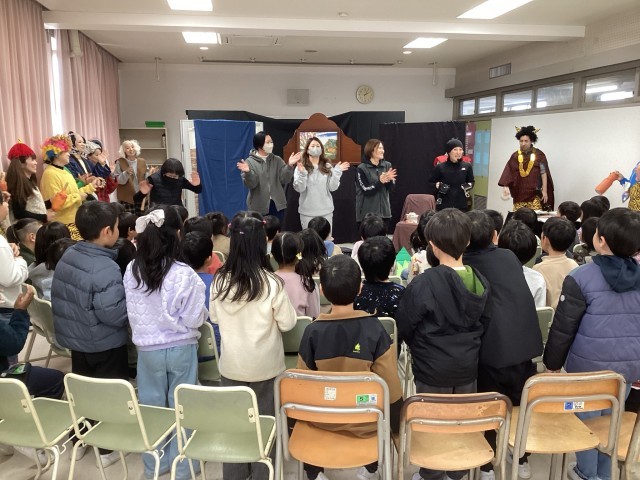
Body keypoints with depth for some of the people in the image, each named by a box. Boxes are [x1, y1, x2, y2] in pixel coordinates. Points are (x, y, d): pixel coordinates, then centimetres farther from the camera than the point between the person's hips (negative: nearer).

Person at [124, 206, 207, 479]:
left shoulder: (132, 270, -9)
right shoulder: (185, 274, -21)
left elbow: (132, 313, 3)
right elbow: (194, 319, -16)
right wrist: (202, 313, 4)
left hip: (147, 349, 3)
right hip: (181, 349, -3)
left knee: (151, 406, 18)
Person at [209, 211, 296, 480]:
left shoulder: (220, 280, -10)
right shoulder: (271, 283, -20)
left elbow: (215, 318, 5)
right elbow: (287, 324, -10)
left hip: (231, 364, 3)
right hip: (265, 365, -3)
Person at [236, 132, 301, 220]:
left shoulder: (277, 160, 7)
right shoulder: (250, 162, -3)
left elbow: (284, 179, -3)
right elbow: (251, 184, -13)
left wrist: (290, 165, -18)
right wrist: (248, 172, -33)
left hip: (277, 205, 3)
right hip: (259, 207, -3)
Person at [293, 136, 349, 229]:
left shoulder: (327, 167, 4)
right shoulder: (301, 167, -3)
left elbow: (333, 187, -2)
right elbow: (299, 188, -12)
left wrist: (337, 172, -12)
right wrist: (302, 174, -25)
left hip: (326, 210, 2)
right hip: (307, 211, -2)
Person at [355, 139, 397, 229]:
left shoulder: (387, 165, 5)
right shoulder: (362, 168, -7)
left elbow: (390, 187, 2)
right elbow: (366, 190, -12)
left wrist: (390, 179, -19)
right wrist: (380, 182, -26)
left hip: (384, 211, 4)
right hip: (367, 213, -4)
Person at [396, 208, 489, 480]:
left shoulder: (423, 284, -24)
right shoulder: (480, 281, -7)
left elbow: (403, 326, -13)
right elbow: (484, 323, 6)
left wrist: (419, 347, 8)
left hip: (433, 368, -5)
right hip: (467, 366, 5)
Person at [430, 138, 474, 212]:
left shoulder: (467, 166, 2)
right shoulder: (440, 167, -4)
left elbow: (472, 182, 16)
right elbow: (431, 182, 7)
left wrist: (468, 185, -6)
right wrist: (438, 185, -11)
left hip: (462, 205, 2)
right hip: (444, 205, -2)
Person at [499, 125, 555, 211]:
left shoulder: (539, 155, 0)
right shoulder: (515, 156, 5)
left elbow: (544, 173, -1)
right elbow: (508, 173, -1)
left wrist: (544, 191, -6)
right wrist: (505, 187, -16)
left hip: (535, 195, -2)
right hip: (519, 194, 2)